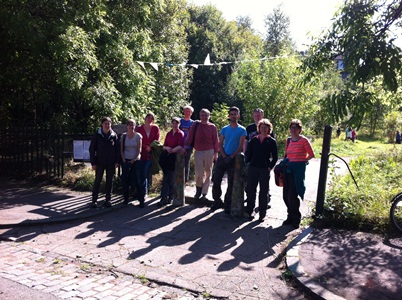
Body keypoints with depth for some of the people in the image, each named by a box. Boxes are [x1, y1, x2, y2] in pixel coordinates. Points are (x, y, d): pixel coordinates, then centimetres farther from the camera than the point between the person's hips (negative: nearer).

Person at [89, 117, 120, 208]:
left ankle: (107, 200, 16)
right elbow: (92, 149, -2)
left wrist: (117, 161, -2)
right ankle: (94, 200, 13)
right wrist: (93, 163, -7)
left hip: (111, 163, 2)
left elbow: (117, 149, 5)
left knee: (109, 181, 6)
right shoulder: (97, 135, -3)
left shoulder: (114, 135, 2)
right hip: (100, 162, -2)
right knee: (97, 180, 3)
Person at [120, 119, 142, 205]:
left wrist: (133, 160, -10)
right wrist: (123, 159, -6)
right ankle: (126, 198, 8)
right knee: (125, 179, 1)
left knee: (135, 178, -5)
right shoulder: (123, 136, 6)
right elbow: (121, 149, 6)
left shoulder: (138, 136, 0)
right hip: (125, 160, 2)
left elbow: (139, 149, -3)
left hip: (135, 161, -2)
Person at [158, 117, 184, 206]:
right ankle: (164, 198, 0)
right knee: (166, 178, 1)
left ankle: (170, 197, 10)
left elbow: (180, 146, -10)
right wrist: (167, 148, -7)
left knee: (172, 178, 0)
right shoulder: (168, 134, 16)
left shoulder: (180, 134, 0)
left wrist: (172, 150, -19)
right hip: (167, 158, 5)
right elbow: (164, 146, 14)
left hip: (175, 157, -4)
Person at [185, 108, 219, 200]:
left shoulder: (212, 127, 1)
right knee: (198, 174, -4)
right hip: (198, 152, 0)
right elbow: (189, 137, 1)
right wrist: (185, 147, -9)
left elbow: (215, 141, 2)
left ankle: (204, 192, 18)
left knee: (208, 173, 7)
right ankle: (198, 189, 21)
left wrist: (216, 153, -1)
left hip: (209, 152, 0)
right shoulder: (195, 125, 3)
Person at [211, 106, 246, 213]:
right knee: (216, 180, 1)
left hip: (234, 159, -3)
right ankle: (217, 201, 15)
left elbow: (241, 146, -6)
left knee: (231, 183, 3)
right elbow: (220, 144, 6)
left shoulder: (241, 130, 0)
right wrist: (224, 156, -8)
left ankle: (227, 204, 14)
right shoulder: (224, 129, 10)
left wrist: (231, 157, -14)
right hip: (223, 157, 3)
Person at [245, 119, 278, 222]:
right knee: (250, 190, 5)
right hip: (253, 168, 2)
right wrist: (248, 163, 1)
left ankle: (262, 213, 14)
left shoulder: (271, 141, 2)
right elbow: (248, 153, 11)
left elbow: (275, 157, 1)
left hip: (265, 169, -2)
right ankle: (249, 211, 17)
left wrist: (270, 167, -7)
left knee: (263, 192, 5)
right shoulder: (254, 140, 8)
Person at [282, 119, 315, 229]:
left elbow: (311, 154, -2)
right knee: (286, 195, 7)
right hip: (288, 169, 6)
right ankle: (291, 216, 23)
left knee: (292, 195, -8)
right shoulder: (289, 140, 12)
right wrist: (284, 162, 7)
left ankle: (296, 219, 9)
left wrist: (302, 161, -7)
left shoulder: (304, 140, -6)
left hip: (298, 169, -6)